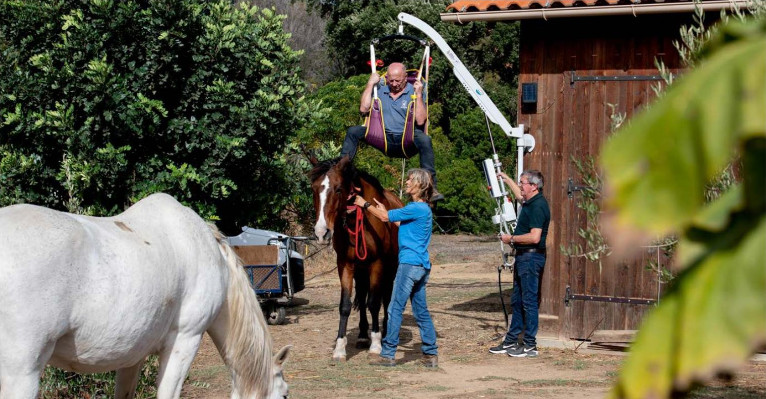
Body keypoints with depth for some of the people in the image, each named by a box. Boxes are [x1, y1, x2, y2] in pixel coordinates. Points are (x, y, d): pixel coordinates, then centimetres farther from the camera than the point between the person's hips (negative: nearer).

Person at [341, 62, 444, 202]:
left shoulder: (413, 92, 3)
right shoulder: (381, 91, 15)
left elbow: (420, 121, -9)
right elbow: (364, 109, 3)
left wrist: (418, 95, -15)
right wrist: (370, 84, 4)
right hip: (383, 136, 4)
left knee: (424, 139, -36)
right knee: (353, 131, -12)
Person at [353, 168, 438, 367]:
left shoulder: (417, 208, -15)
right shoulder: (423, 209, 14)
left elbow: (385, 217, -12)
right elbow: (402, 224, 26)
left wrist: (365, 204, -2)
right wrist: (384, 211, 25)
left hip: (410, 263, -9)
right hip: (422, 265, 9)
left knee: (395, 308, -5)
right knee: (421, 310, 12)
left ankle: (388, 354, -3)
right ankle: (431, 354, 12)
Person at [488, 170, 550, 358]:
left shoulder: (538, 206, -18)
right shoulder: (530, 202, 12)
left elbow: (534, 237, -26)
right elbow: (520, 195, 39)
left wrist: (511, 238, -14)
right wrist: (506, 179, 45)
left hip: (531, 256, -11)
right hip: (523, 256, 11)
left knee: (529, 301, -6)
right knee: (517, 300, 14)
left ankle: (530, 346, -2)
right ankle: (511, 341, 20)